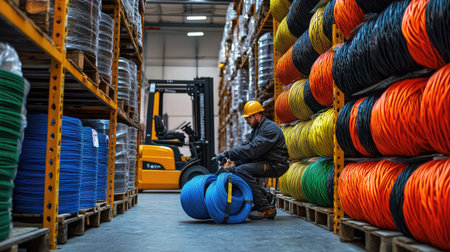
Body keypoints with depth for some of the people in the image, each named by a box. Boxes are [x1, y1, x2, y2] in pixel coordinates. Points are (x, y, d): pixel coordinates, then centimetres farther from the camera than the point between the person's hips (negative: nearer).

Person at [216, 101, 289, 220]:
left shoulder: (270, 128, -17)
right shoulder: (257, 128, 16)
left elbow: (253, 149, -27)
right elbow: (246, 145, 11)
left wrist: (228, 153, -25)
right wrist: (227, 155, -5)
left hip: (275, 165, -10)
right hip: (263, 163, 10)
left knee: (242, 170, -26)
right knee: (232, 170, 6)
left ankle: (266, 209, -23)